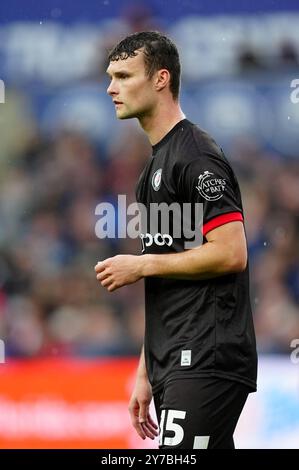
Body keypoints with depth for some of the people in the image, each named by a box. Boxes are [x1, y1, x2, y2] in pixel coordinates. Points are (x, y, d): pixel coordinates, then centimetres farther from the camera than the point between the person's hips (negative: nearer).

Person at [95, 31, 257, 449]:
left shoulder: (195, 156, -10)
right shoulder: (157, 164, 21)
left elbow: (231, 253, -19)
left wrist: (142, 265, -10)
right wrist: (146, 374, 21)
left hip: (206, 363, -10)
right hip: (176, 367, 10)